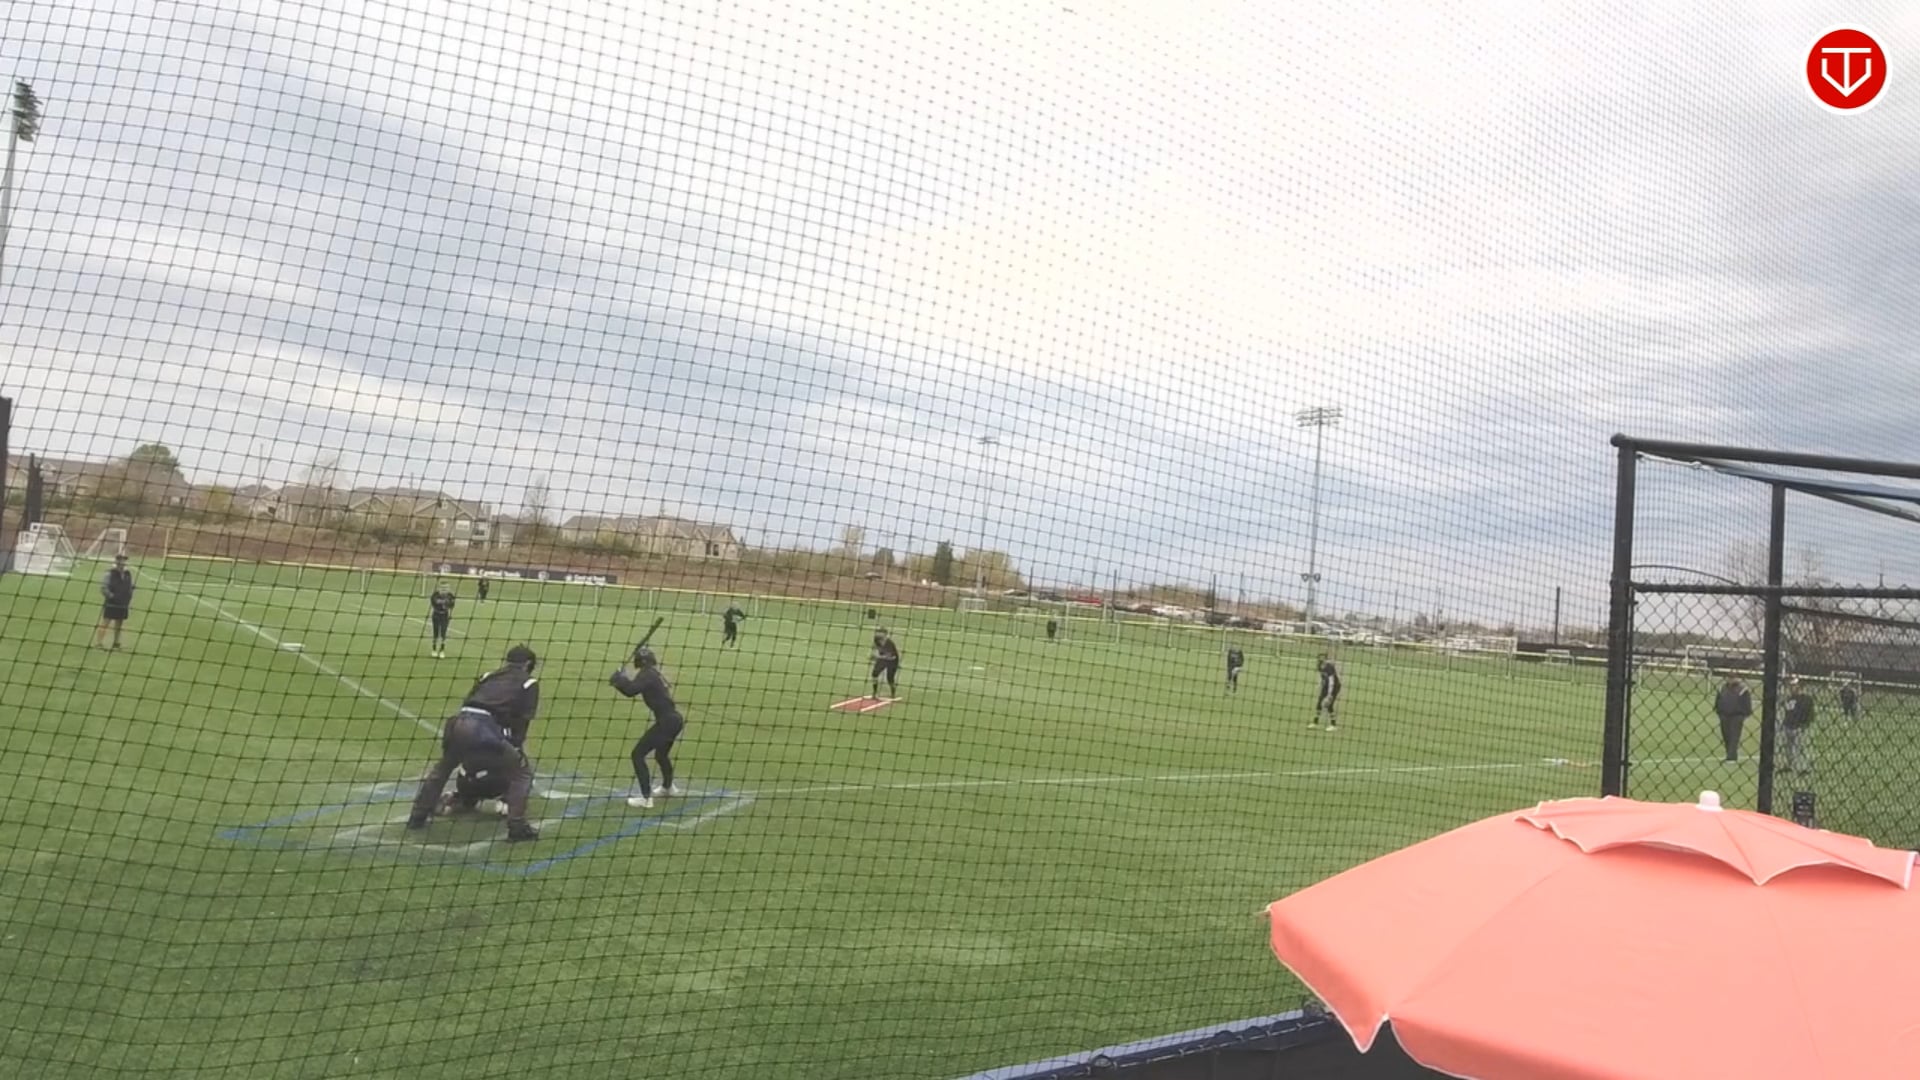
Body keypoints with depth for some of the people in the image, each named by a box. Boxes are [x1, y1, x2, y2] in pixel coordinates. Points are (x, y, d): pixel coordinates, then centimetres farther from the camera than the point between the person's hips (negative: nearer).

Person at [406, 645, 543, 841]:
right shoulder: (529, 683, 17)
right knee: (522, 772, 10)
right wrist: (515, 747, 17)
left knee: (443, 766, 33)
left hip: (459, 723, 6)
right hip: (485, 730, -6)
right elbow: (523, 721, 8)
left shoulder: (489, 675, 31)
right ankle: (517, 826, 0)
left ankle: (418, 816, 39)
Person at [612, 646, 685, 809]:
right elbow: (635, 687, 23)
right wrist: (622, 679, 9)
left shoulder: (647, 675, -12)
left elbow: (630, 690, -26)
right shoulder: (655, 674, 16)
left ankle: (646, 798, -8)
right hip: (675, 720, 10)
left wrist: (618, 677, -9)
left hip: (666, 722, -10)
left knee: (638, 754, -6)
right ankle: (668, 786, 56)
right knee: (661, 754, 32)